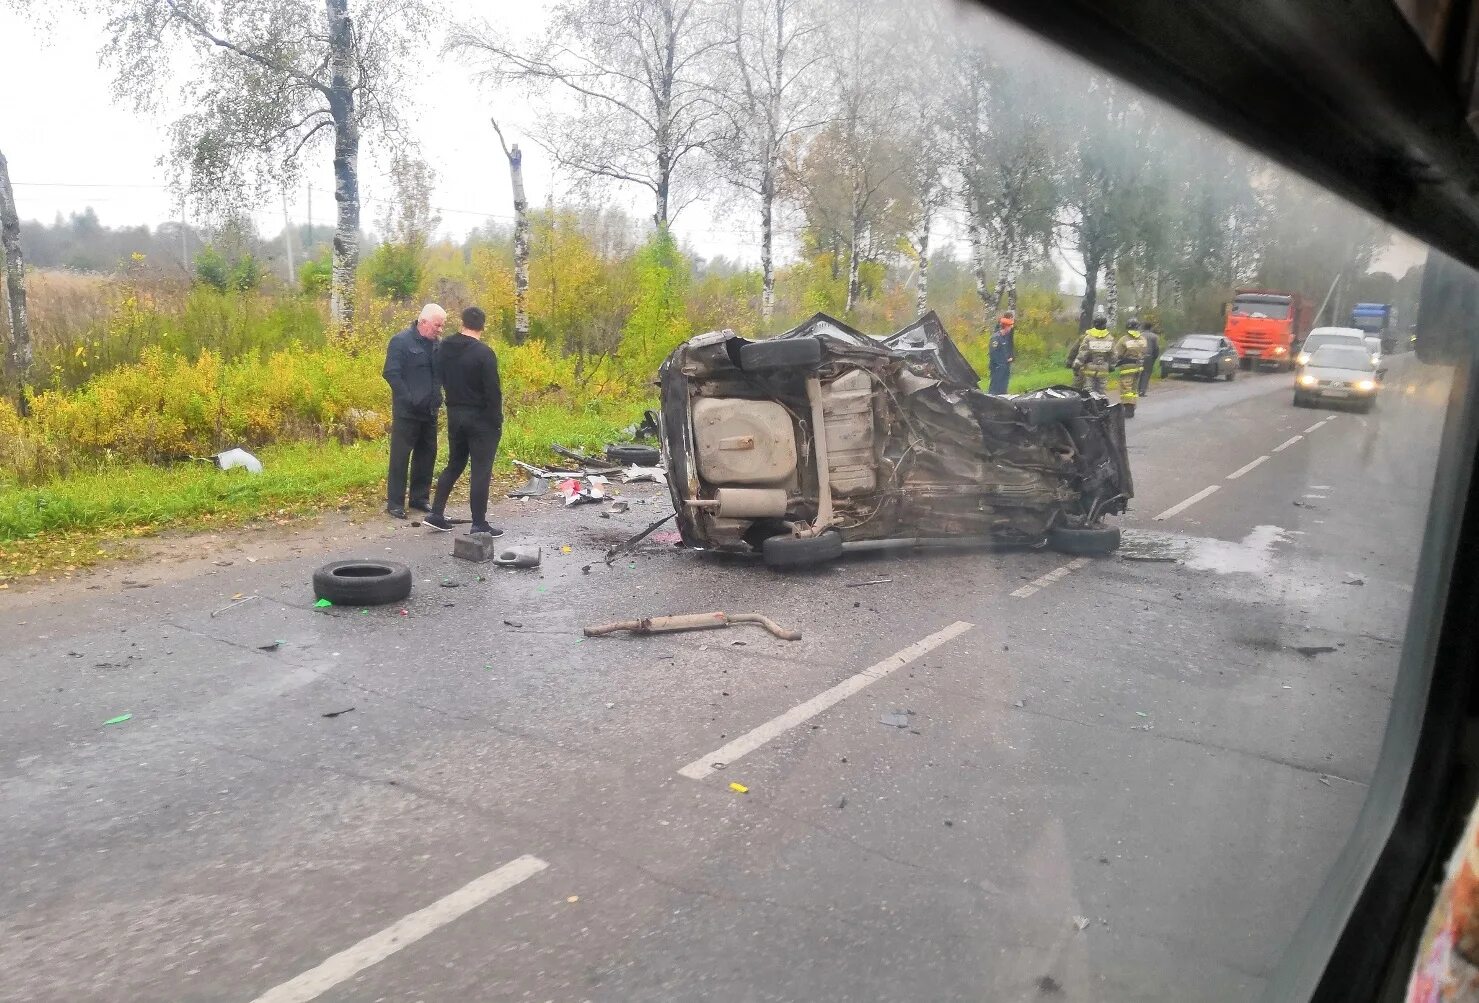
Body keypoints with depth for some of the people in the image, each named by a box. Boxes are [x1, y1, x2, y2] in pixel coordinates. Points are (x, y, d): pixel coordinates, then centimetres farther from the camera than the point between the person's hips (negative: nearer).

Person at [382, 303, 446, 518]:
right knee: (400, 456, 0)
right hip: (406, 412, -7)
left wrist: (437, 400, 7)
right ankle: (395, 502, 6)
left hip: (429, 412, 7)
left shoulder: (435, 345, 9)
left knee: (427, 456, 12)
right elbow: (391, 373, -15)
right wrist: (410, 399, -18)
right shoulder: (401, 342, -10)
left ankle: (420, 497, 24)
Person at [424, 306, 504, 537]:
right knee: (481, 470, -1)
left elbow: (443, 379, 13)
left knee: (454, 464, 19)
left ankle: (436, 513, 18)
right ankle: (479, 524, 0)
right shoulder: (483, 353, -17)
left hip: (454, 414, 7)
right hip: (480, 418, -7)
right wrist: (497, 422, -10)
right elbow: (493, 391, -17)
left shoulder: (446, 347, 4)